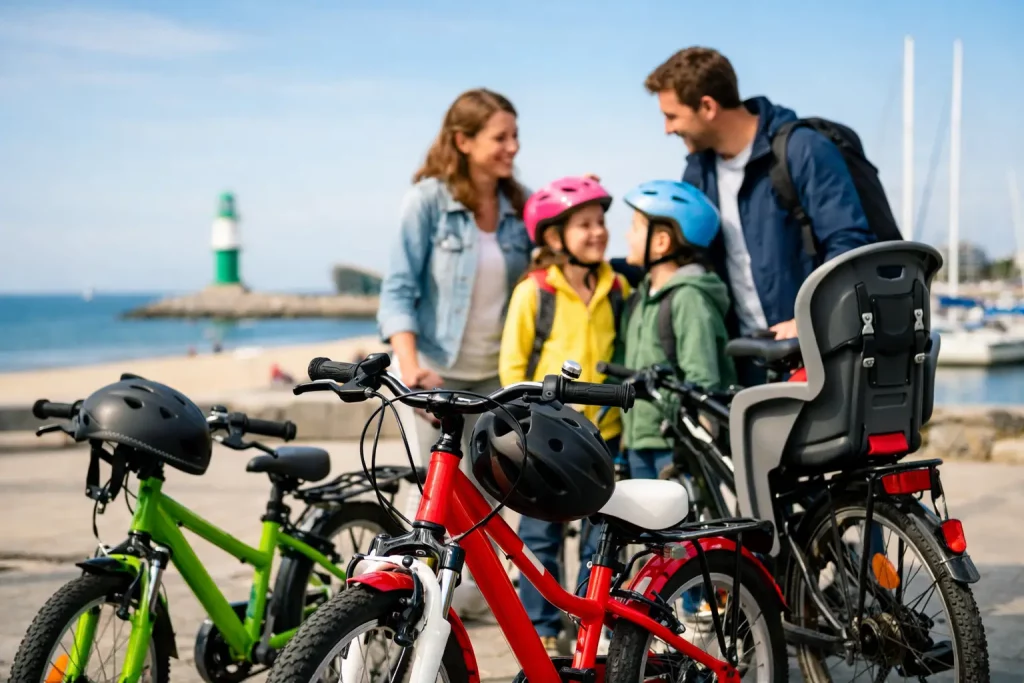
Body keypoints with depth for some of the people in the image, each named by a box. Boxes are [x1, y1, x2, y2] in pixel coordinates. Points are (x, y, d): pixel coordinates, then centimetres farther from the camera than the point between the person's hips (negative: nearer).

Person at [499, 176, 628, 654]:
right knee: (540, 538, 4)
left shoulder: (617, 289, 3)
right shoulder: (533, 291, -7)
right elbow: (512, 363, -3)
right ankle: (542, 630, 14)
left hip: (602, 433, 3)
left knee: (602, 538, 9)